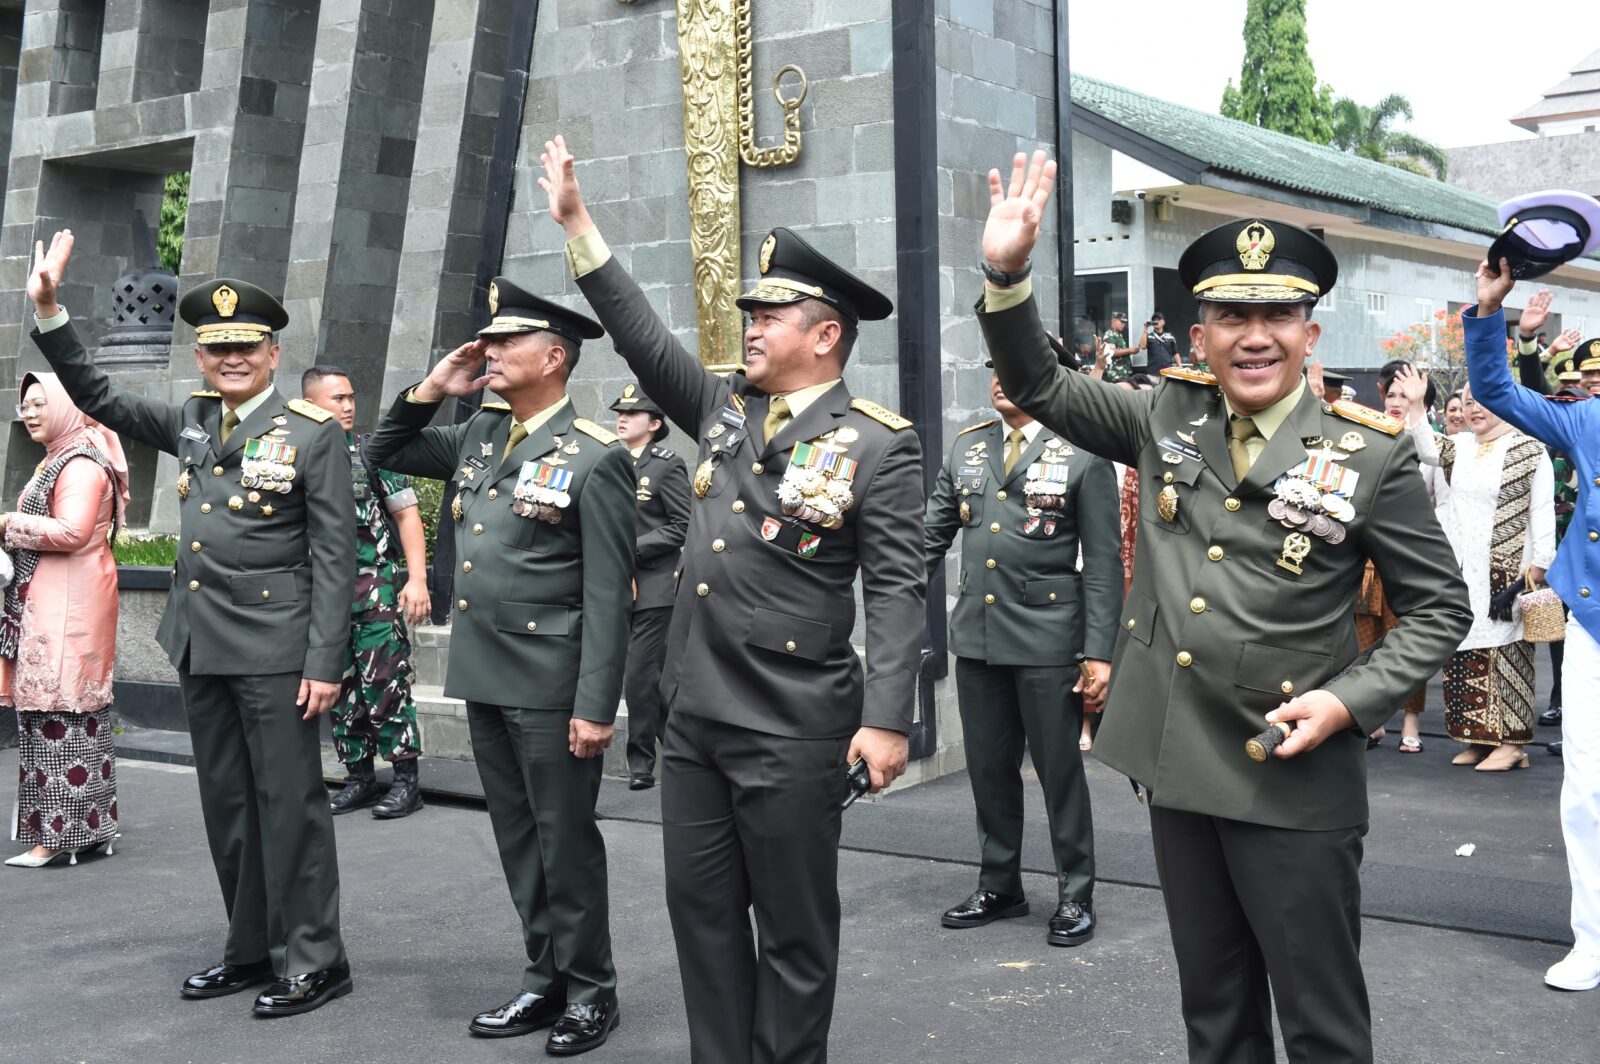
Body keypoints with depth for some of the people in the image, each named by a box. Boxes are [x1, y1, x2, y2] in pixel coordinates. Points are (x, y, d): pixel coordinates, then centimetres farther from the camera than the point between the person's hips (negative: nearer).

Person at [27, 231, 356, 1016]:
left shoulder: (313, 435, -7)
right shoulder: (189, 423, 11)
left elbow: (333, 557, -10)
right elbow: (97, 397, 19)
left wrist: (325, 662, -16)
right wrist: (48, 308, 7)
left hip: (274, 649, -7)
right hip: (200, 648, 7)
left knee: (288, 802, -2)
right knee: (226, 804, 13)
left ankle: (312, 960, 7)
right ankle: (251, 949, 24)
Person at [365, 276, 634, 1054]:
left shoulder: (595, 457, -12)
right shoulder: (479, 436, 10)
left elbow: (608, 596, -15)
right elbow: (384, 455, 22)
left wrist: (595, 706, -19)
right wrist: (430, 390, 5)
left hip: (552, 685, -7)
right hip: (483, 676, 7)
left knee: (565, 841, 4)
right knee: (518, 841, 14)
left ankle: (590, 990, 19)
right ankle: (546, 980, 26)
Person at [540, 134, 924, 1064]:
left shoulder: (880, 444, -8)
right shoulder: (725, 410, 10)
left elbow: (896, 590, -12)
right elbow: (642, 335, 12)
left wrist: (888, 718, -20)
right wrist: (577, 222, 10)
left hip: (794, 729, -7)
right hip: (694, 713, 7)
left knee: (794, 925, 6)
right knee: (703, 909, 14)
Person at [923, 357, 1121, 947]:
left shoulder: (1083, 454, -5)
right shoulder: (966, 447, 10)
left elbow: (1103, 562, -6)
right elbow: (931, 534, 11)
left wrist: (1099, 651, -12)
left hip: (1048, 637, -5)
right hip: (976, 634, 5)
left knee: (1059, 770, 4)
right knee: (988, 769, 14)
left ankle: (1074, 896, 20)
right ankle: (999, 887, 29)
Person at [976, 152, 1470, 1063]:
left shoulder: (1373, 454, -8)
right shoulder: (1169, 418, 4)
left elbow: (1440, 607, -3)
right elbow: (1039, 387, 9)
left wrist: (1349, 701, -16)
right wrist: (1008, 272, -7)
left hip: (1295, 779, -4)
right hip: (1178, 765, 5)